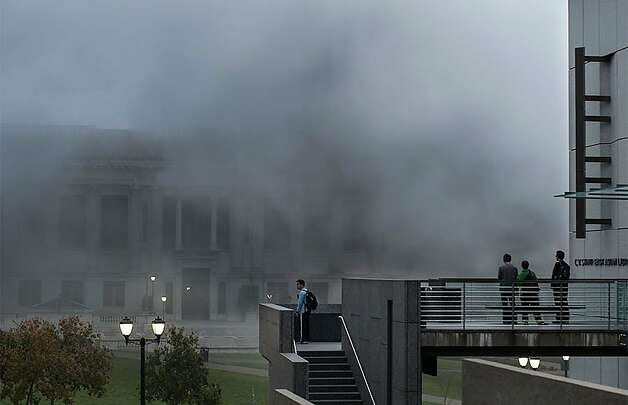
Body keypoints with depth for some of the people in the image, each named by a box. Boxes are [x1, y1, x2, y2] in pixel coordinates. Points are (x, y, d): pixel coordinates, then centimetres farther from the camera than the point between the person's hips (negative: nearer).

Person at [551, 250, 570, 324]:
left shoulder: (557, 264, -10)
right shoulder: (567, 265, 14)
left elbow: (554, 276, -15)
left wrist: (552, 285, -13)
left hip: (557, 285, -7)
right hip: (565, 285, 7)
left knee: (558, 302, -7)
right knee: (565, 302, 8)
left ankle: (558, 319, -9)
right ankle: (566, 319, 10)